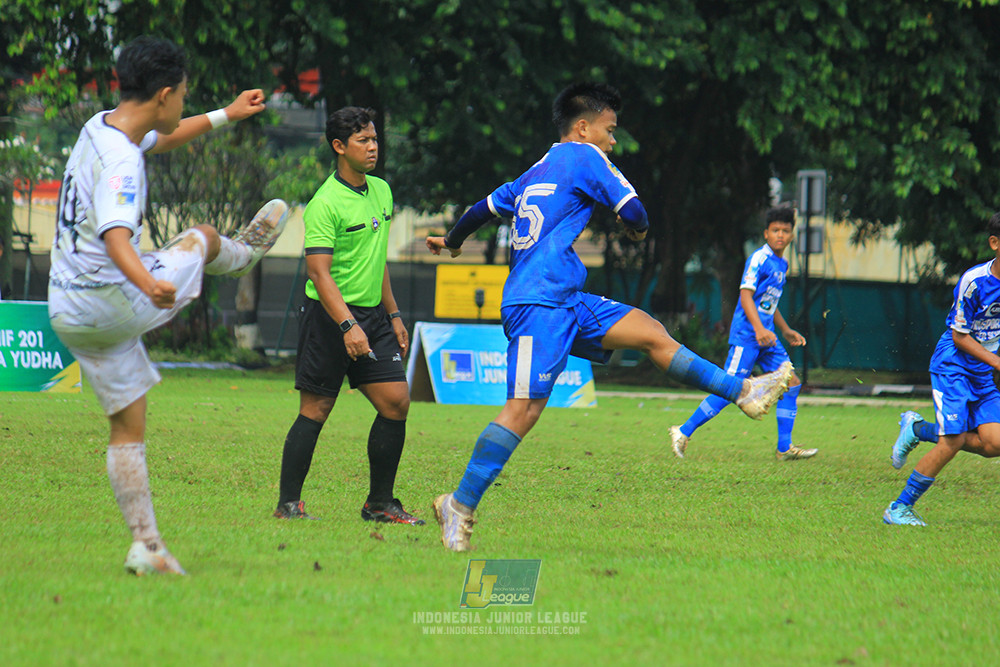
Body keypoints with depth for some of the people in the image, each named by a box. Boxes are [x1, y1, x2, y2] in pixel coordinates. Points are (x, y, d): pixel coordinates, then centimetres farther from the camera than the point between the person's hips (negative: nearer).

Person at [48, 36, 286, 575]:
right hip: (111, 302, -9)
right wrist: (148, 283, -58)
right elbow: (116, 235, -40)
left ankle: (145, 547, 13)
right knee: (201, 239, 17)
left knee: (128, 429, 13)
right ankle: (244, 252, 51)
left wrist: (225, 116, 39)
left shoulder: (101, 128, 7)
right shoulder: (121, 161, -24)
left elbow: (163, 138, 29)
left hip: (69, 316, 9)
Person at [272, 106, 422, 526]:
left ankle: (379, 503, 8)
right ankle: (288, 504, 6)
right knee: (315, 411, -3)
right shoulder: (325, 204, -14)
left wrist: (393, 315, 21)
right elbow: (319, 272, -21)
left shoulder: (381, 192, 11)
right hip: (329, 317, -7)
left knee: (396, 402, -1)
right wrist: (347, 325, -31)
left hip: (372, 315, 7)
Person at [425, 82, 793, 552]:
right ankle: (460, 506, -17)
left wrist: (451, 242, 49)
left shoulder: (535, 174, 20)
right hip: (539, 304, -10)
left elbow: (484, 209, 30)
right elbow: (633, 213, -8)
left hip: (564, 302, 10)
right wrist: (637, 231, 16)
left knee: (650, 332, 12)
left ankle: (744, 392, 17)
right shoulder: (584, 157, -3)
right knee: (524, 407, -16)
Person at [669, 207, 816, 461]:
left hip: (766, 336, 9)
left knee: (792, 384, 1)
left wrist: (786, 331, 30)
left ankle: (784, 448, 3)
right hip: (746, 335, -9)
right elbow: (746, 294, -19)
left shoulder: (782, 264, 17)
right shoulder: (760, 259, -10)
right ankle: (683, 433, -3)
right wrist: (759, 329, -29)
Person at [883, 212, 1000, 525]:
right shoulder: (974, 281, -20)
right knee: (953, 440, -16)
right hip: (953, 366, -6)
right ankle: (899, 508, -1)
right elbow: (959, 335, -14)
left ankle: (918, 430, 15)